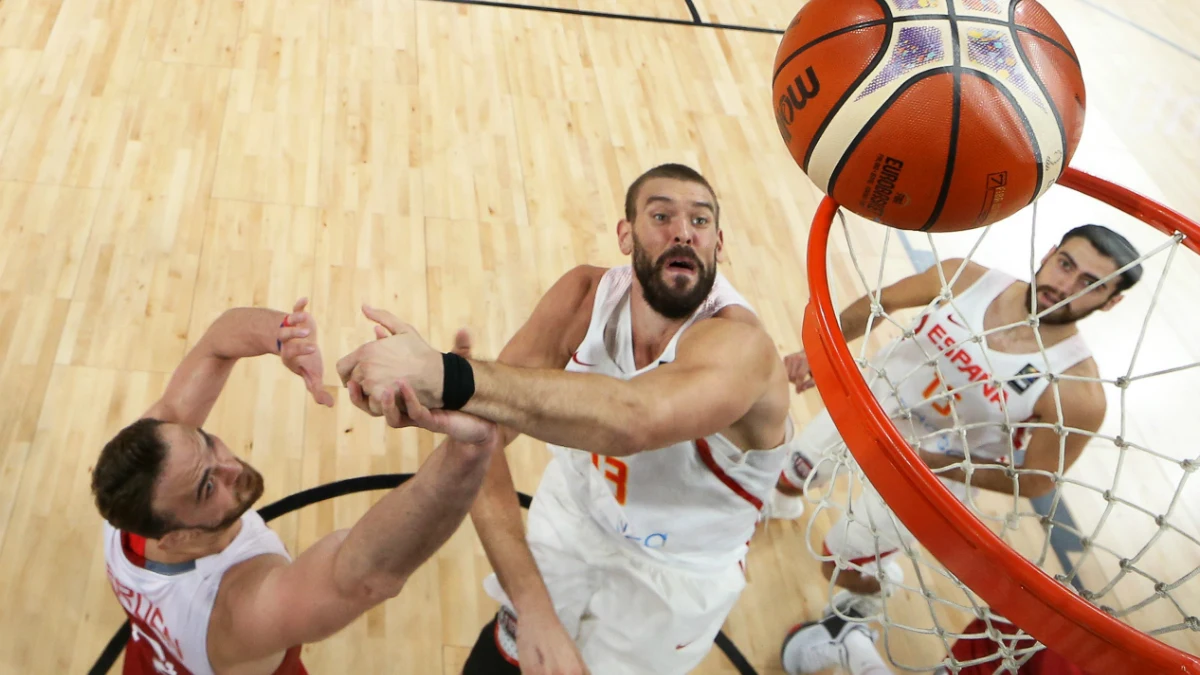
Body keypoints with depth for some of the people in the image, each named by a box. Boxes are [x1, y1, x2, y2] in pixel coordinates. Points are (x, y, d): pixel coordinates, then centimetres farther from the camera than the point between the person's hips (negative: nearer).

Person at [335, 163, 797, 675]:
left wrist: (444, 376, -63)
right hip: (570, 516, 3)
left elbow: (636, 420, -54)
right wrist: (532, 605, -37)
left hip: (673, 576, -3)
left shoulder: (739, 343, -32)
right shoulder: (585, 295, -19)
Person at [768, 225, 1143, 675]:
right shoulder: (964, 279, -22)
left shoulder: (1078, 393, -30)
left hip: (927, 475, -3)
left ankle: (854, 612, 49)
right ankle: (781, 505, 63)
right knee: (789, 477, 23)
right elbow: (880, 302, -4)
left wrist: (930, 461, -24)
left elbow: (1034, 482, -18)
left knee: (840, 567, 10)